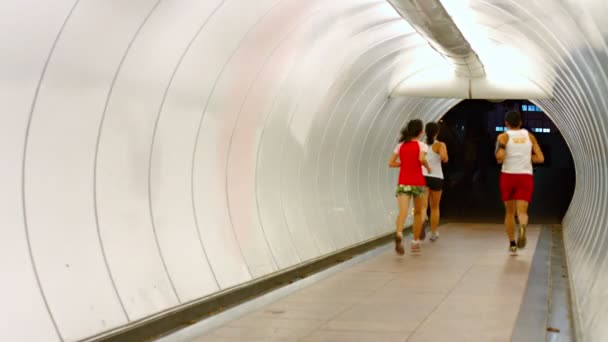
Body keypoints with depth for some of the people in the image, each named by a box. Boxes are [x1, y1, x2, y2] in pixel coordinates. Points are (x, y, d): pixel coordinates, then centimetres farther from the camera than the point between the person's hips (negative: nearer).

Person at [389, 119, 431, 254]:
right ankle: (415, 242, 21)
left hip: (403, 183, 2)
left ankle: (399, 234, -42)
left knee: (403, 212, -13)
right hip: (417, 182, -2)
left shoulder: (400, 145, 9)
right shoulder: (421, 145, -3)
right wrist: (427, 167, -2)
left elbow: (391, 163, 7)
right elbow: (422, 159, -21)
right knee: (418, 213, 16)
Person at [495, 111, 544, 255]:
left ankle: (512, 244, 15)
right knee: (522, 211, -5)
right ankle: (522, 227, -40)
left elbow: (500, 156, -16)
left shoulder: (503, 136, 1)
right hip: (526, 176, 1)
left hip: (508, 175, -1)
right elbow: (540, 158, 5)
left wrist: (499, 160, 6)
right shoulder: (529, 136, 10)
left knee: (509, 212, 14)